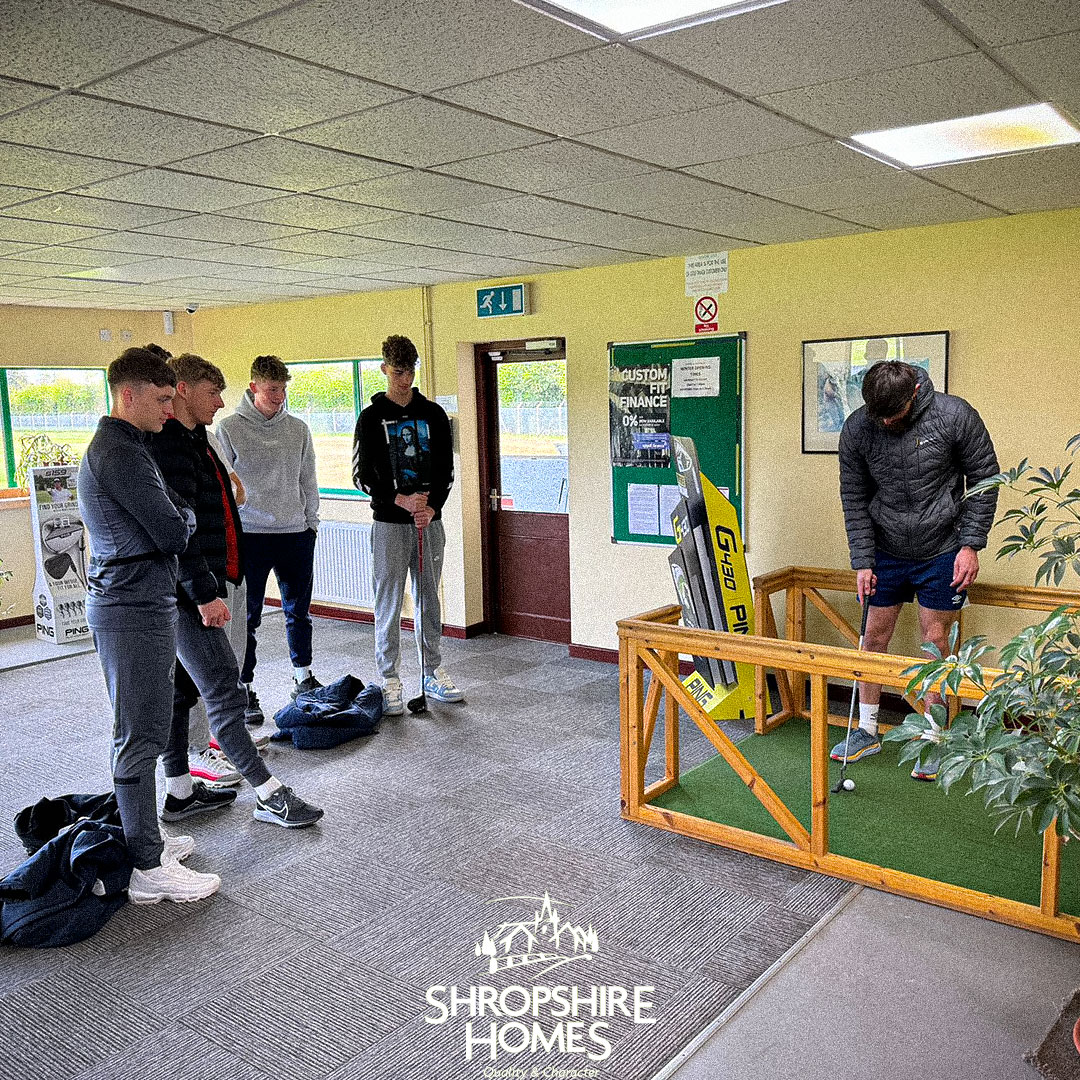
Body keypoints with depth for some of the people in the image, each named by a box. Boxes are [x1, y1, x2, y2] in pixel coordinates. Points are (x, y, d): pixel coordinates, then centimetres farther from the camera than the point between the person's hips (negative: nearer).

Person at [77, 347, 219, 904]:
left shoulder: (117, 445, 16)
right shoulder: (119, 453, -18)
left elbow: (153, 519, 20)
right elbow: (173, 534, -19)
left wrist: (174, 514, 1)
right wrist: (188, 514, 1)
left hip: (136, 603, 11)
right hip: (134, 611, -11)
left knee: (142, 730, 18)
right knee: (141, 734, -4)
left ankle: (143, 836, 31)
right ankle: (148, 869, 4)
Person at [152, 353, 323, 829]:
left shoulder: (190, 441, 18)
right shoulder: (170, 446, -16)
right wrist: (204, 593, -22)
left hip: (184, 592, 11)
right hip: (185, 593, -11)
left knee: (180, 689, 15)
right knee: (224, 692, -6)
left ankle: (180, 792, 25)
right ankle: (270, 795, 0)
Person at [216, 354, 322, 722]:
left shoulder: (298, 428, 8)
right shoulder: (229, 429, -3)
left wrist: (311, 522, 10)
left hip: (296, 533, 4)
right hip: (250, 535, -4)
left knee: (299, 610, 14)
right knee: (246, 616, 2)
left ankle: (303, 678, 29)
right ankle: (245, 689, 13)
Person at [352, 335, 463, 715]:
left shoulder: (433, 414, 9)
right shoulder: (372, 417, 0)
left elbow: (446, 468, 7)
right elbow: (361, 474, -4)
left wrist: (432, 506, -9)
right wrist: (400, 500, -16)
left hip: (429, 521, 3)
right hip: (389, 524, -3)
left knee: (429, 599, 11)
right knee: (389, 603, 0)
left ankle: (433, 673, 21)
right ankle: (389, 680, 9)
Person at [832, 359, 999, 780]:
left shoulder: (955, 415, -17)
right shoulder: (856, 429, -11)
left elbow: (984, 479, -6)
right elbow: (854, 499, -2)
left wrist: (971, 544, -11)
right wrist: (863, 561, -7)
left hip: (942, 551, -2)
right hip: (886, 552, 2)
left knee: (934, 640, 2)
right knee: (874, 637, 7)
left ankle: (932, 740, 16)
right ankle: (867, 732, 22)